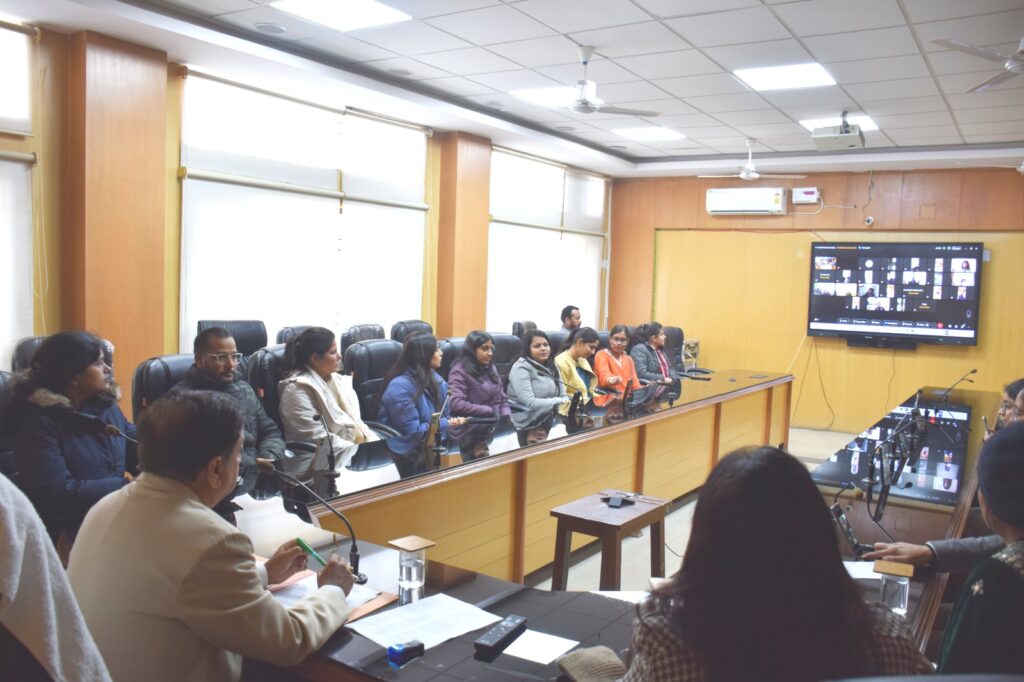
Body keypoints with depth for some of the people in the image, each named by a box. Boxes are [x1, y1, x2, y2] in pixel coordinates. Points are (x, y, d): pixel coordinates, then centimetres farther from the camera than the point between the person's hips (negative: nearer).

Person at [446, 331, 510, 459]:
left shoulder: (491, 368, 16)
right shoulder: (459, 372, -5)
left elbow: (502, 400, 19)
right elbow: (456, 404, -17)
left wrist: (508, 420, 0)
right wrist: (489, 411, -13)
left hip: (495, 426, 7)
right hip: (470, 432, -7)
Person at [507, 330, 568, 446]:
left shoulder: (550, 367, 13)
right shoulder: (521, 368, -11)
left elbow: (563, 395, 6)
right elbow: (530, 402, -20)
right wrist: (560, 402, -21)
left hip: (549, 421, 7)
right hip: (526, 424, -7)